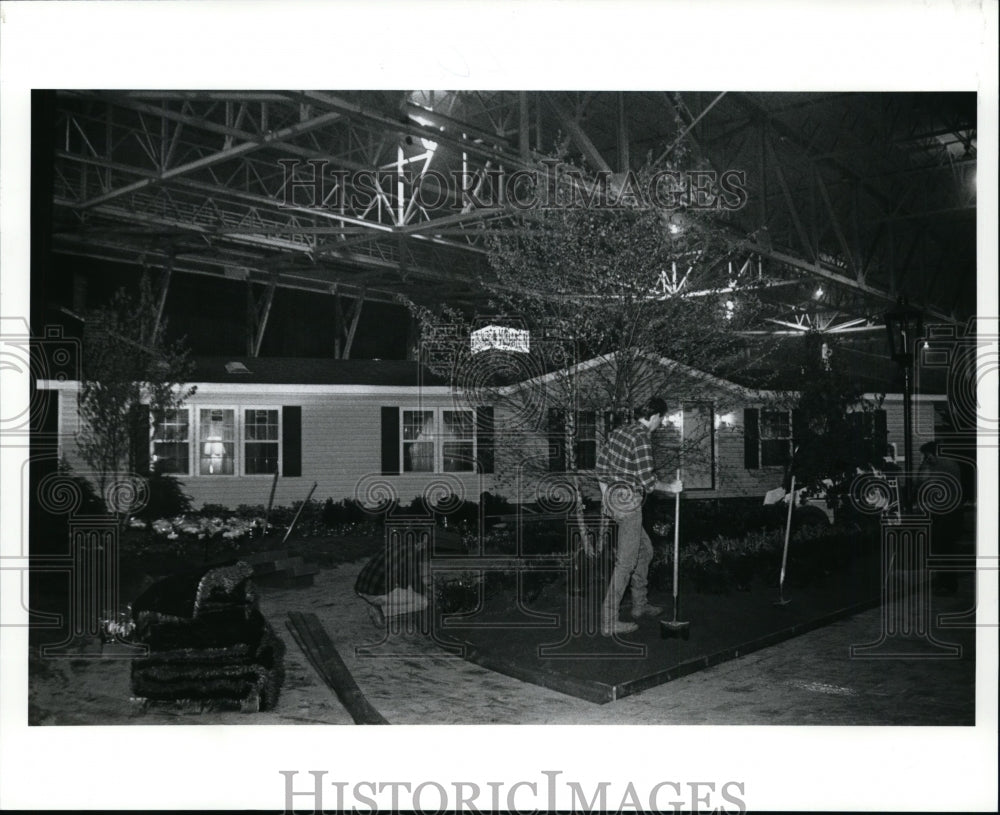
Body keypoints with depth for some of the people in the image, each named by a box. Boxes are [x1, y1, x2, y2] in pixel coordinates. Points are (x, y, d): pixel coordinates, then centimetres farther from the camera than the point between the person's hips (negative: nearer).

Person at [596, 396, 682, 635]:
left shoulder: (619, 431, 9)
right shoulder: (642, 439, -17)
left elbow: (601, 466, 14)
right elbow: (648, 480, -19)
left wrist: (605, 496, 20)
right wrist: (670, 488, -2)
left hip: (612, 498, 9)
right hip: (629, 503, -9)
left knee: (645, 550, 23)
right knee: (626, 562, -3)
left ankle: (640, 605, 34)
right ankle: (609, 621, 0)